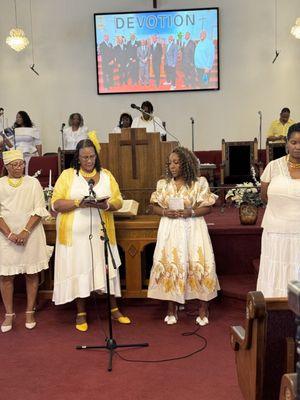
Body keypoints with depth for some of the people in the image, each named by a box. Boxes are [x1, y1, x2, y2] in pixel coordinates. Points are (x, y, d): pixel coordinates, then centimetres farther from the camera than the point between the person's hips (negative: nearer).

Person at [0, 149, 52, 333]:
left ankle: (30, 312, 17)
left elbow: (39, 210, -3)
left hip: (31, 234, 0)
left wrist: (26, 231, -14)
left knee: (32, 273, 4)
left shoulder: (33, 183, 3)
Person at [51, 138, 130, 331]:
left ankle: (114, 309, 20)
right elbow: (56, 203, -4)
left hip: (101, 233, 2)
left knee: (107, 268, 5)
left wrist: (105, 205, -16)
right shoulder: (67, 175, 2)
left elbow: (118, 201, 5)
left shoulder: (106, 175, 9)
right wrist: (78, 203, -19)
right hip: (76, 234, -2)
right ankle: (81, 313, 17)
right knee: (79, 271, 3)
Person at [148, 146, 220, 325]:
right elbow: (155, 207, 9)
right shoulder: (163, 184, 7)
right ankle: (172, 309, 15)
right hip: (170, 229, 3)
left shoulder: (200, 183, -2)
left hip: (193, 229, -2)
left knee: (199, 265, -6)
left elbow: (207, 208, -1)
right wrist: (165, 212, -11)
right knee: (169, 265, 0)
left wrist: (191, 212, -17)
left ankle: (203, 309, 11)